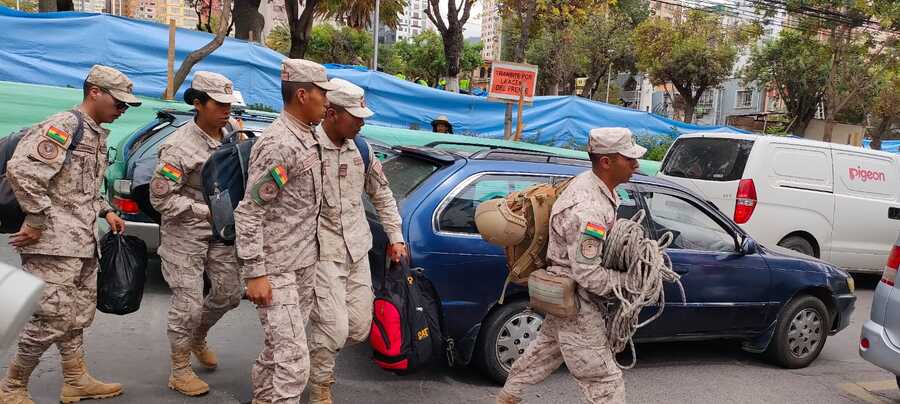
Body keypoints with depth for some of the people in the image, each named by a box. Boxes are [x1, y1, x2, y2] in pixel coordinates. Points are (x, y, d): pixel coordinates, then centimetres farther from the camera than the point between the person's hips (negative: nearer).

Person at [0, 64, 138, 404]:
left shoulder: (97, 134, 17)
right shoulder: (63, 126, -13)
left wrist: (106, 211, 13)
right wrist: (36, 220, -20)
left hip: (82, 243, 10)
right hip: (55, 242, -10)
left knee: (79, 313, 16)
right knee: (53, 318, -7)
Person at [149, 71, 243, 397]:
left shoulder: (230, 135, 1)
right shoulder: (180, 146, -19)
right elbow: (160, 197, -18)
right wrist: (206, 211, -21)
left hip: (221, 232, 7)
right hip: (185, 235, -7)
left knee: (229, 293, 13)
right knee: (188, 302, -3)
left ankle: (197, 339, 41)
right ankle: (180, 372, 13)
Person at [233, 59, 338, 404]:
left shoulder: (307, 139, 10)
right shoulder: (278, 145, -19)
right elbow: (248, 213, -19)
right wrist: (255, 274, -21)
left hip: (304, 264, 9)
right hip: (277, 271, -9)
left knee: (280, 349, 18)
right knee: (293, 362, -10)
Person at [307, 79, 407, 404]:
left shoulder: (360, 149, 7)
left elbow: (381, 195, 19)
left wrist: (395, 237, 17)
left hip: (357, 252, 6)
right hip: (322, 252, -6)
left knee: (360, 328, 8)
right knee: (334, 328, -11)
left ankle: (317, 355, 36)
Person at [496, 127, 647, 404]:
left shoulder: (590, 182, 0)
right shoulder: (587, 212, -32)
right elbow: (588, 275, -29)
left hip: (563, 294, 11)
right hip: (576, 302, -11)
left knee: (547, 348, 30)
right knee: (605, 381, -3)